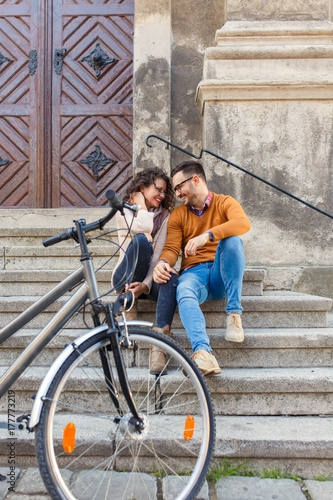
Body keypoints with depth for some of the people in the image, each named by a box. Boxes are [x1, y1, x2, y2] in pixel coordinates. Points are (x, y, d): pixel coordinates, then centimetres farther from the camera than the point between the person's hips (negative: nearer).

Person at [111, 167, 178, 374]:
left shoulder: (165, 215, 7)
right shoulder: (124, 211, 2)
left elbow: (159, 252, -8)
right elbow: (145, 227, -22)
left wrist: (146, 284, -23)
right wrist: (141, 204, -3)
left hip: (152, 277, 2)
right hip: (125, 277, -2)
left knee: (171, 279, -35)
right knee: (141, 240, -31)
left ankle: (158, 348, -40)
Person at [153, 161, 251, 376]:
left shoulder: (224, 202, 6)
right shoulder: (178, 215, 16)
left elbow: (243, 223, -17)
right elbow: (172, 248, 4)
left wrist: (207, 235, -32)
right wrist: (163, 262, -22)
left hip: (221, 273, -1)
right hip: (193, 272, 1)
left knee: (232, 240, -31)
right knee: (184, 292, -34)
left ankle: (234, 313, -26)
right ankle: (203, 352, -51)